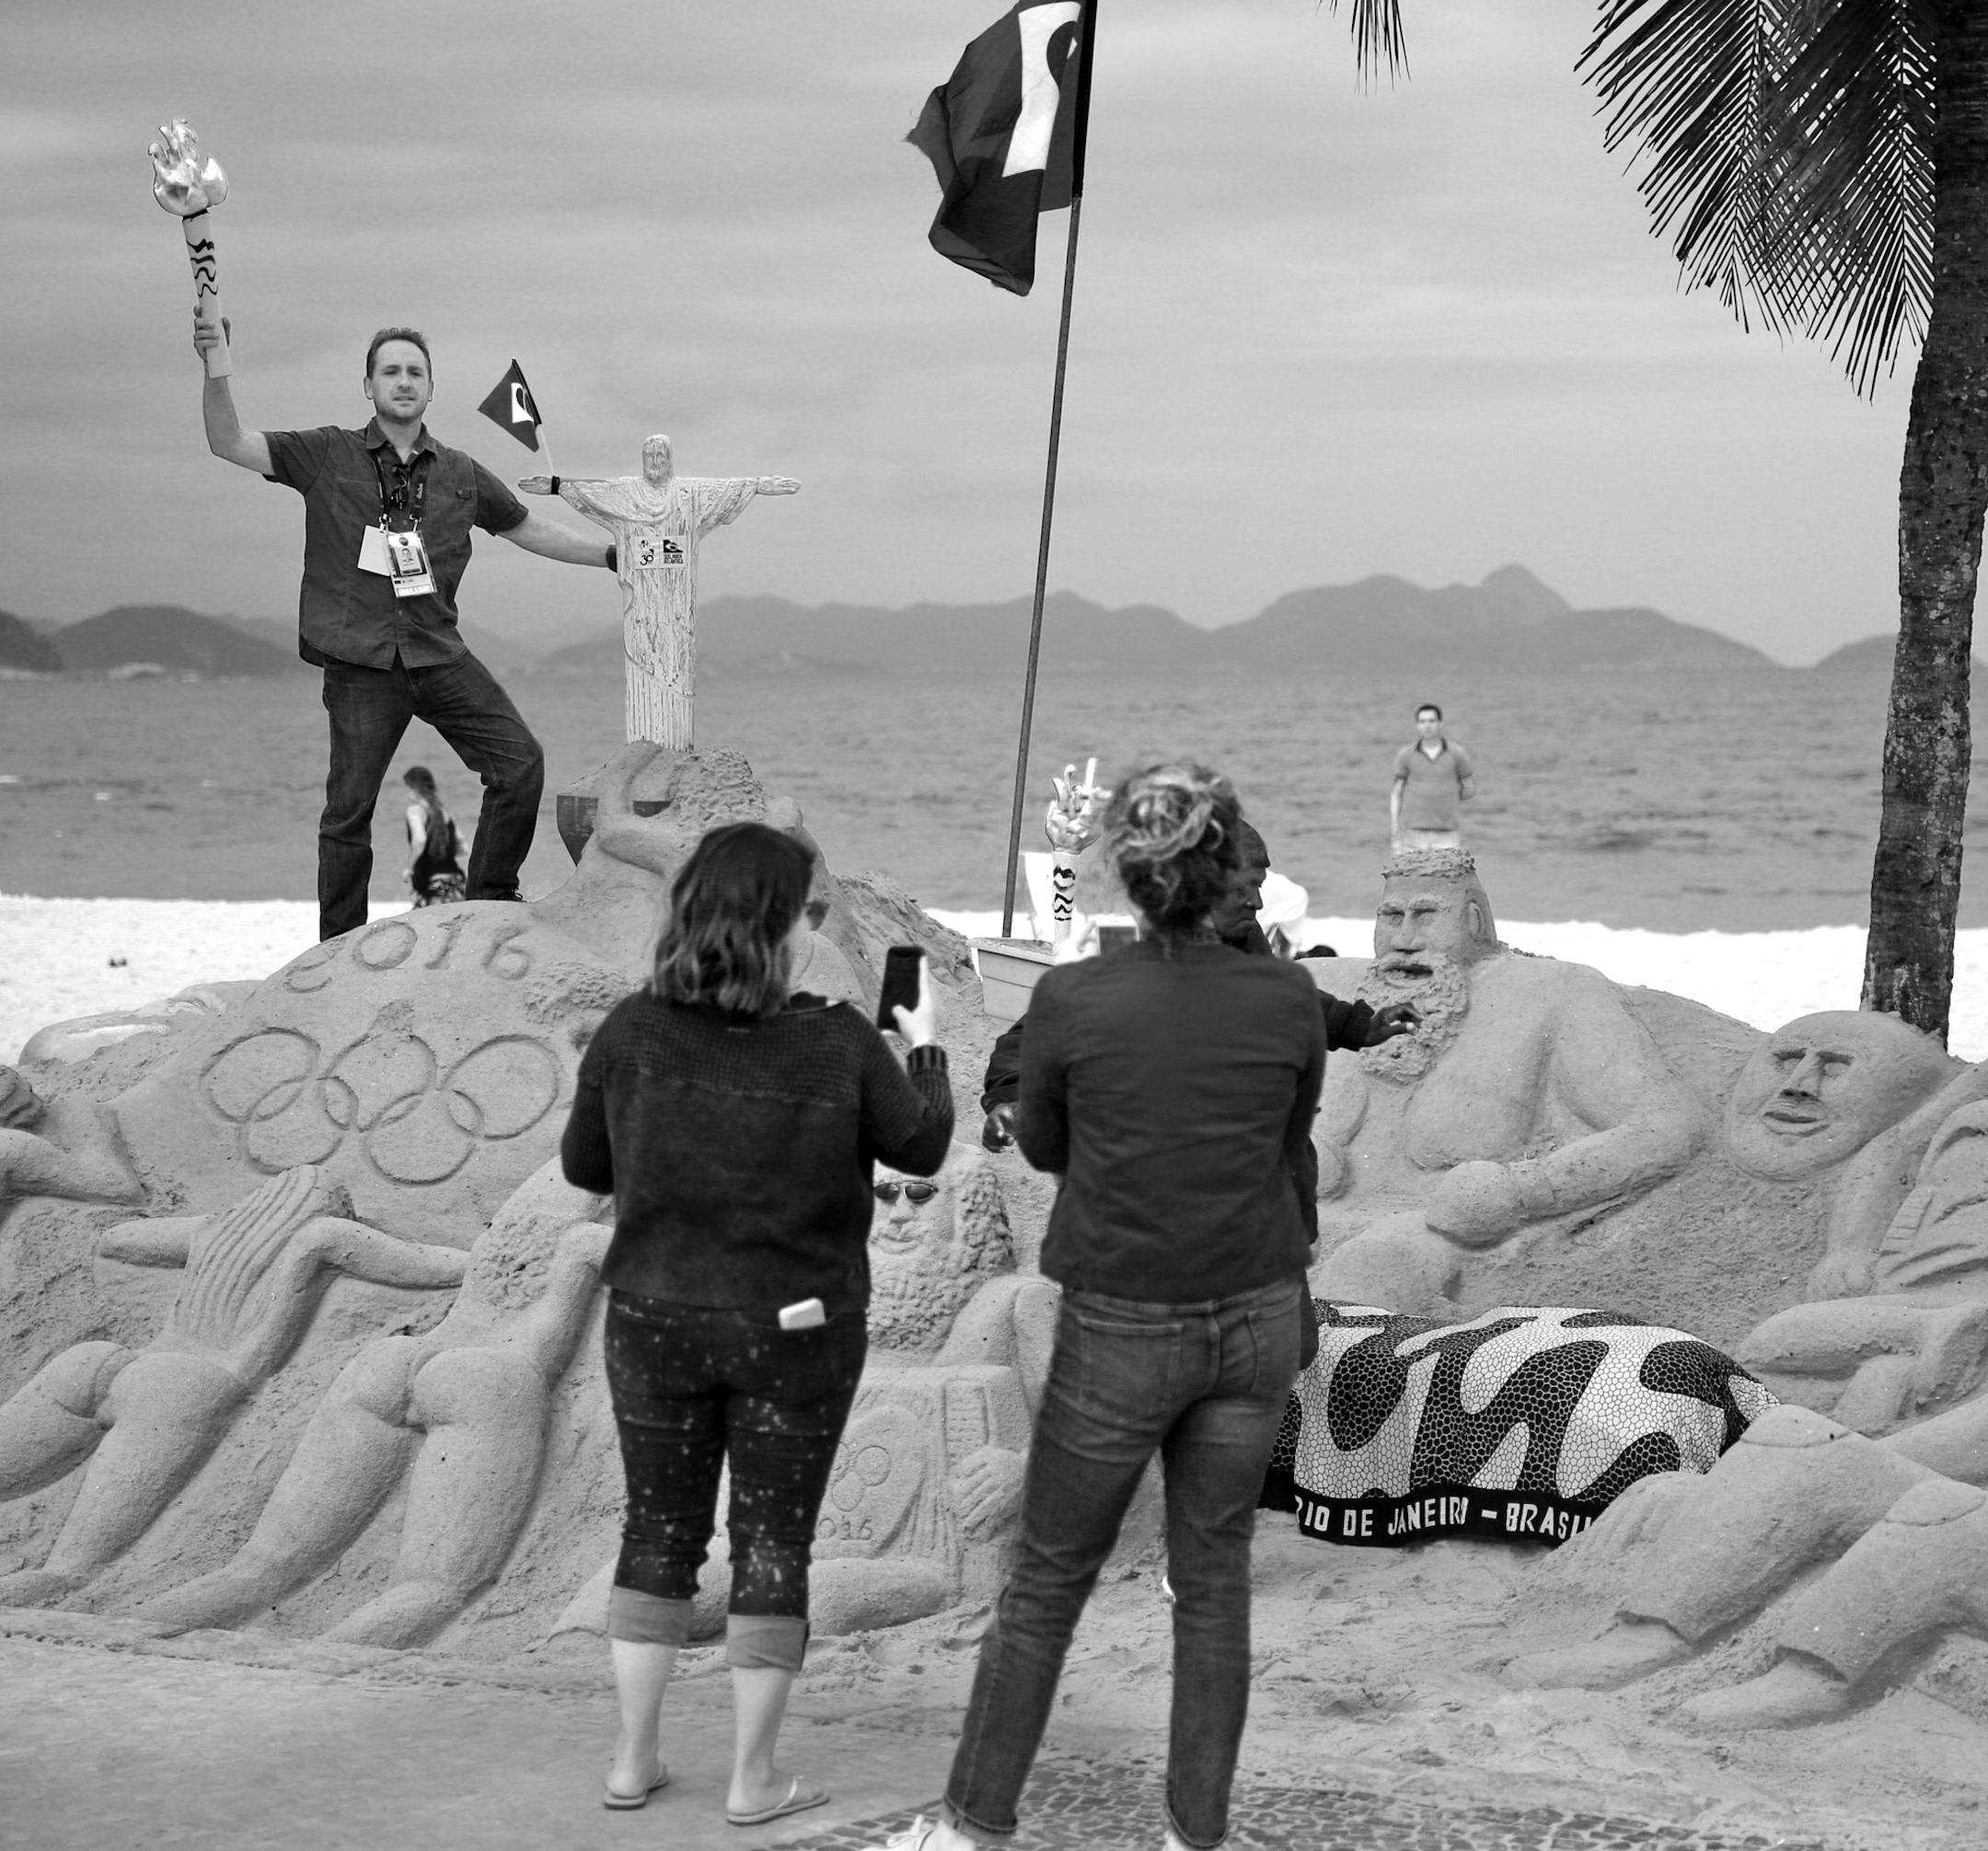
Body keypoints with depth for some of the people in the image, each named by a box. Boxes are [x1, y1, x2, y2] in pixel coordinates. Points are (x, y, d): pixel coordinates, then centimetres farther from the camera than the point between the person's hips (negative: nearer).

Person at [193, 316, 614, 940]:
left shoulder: (460, 474, 11)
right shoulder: (328, 456, 3)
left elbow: (527, 529, 24)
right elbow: (229, 443, -3)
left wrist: (614, 555, 24)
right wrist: (217, 369, -18)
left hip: (440, 654, 3)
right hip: (361, 661, -3)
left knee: (520, 761, -8)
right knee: (350, 809, -2)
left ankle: (491, 900, 10)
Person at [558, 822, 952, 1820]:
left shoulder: (630, 1032, -10)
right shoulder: (839, 1044, -15)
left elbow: (584, 1166, 1)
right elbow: (919, 1147, 0)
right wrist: (925, 1047, 16)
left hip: (656, 1321, 2)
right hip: (794, 1328, -2)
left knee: (658, 1531, 16)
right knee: (772, 1542, 9)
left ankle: (634, 1759, 21)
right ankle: (754, 1777, 15)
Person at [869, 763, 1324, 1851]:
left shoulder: (1071, 1001, -16)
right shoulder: (1287, 1002, -9)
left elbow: (1040, 1145, 1)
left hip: (1122, 1328, -2)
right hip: (1257, 1319, 2)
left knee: (1047, 1580, 12)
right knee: (1214, 1576, 14)